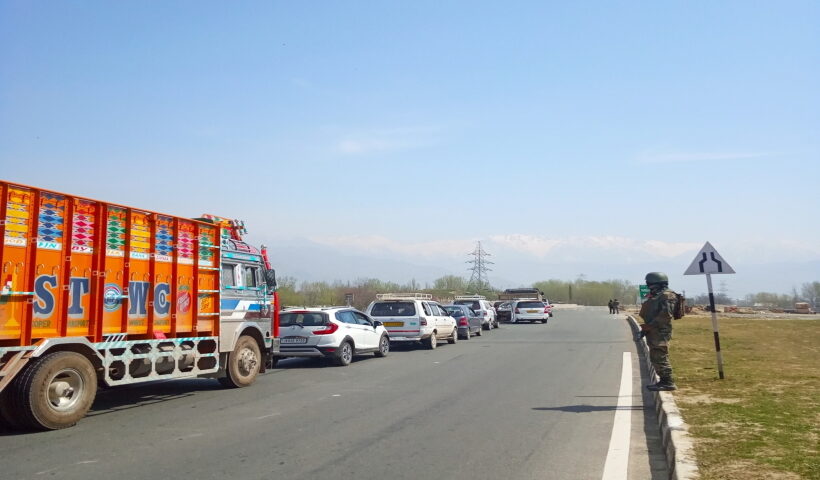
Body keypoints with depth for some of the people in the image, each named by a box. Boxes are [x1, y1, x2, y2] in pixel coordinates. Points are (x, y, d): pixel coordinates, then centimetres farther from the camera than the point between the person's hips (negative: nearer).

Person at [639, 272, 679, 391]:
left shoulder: (667, 295, -12)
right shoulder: (656, 296, 19)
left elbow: (665, 315, -22)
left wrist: (650, 325, -21)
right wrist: (647, 326, 11)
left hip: (660, 332, -10)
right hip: (653, 332, 11)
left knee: (660, 358, -9)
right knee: (655, 358, 14)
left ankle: (668, 383, -5)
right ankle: (664, 381, 21)